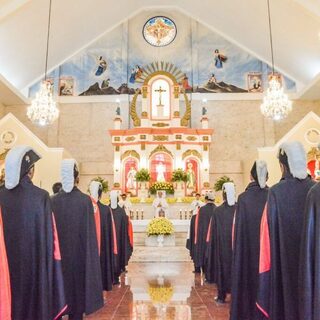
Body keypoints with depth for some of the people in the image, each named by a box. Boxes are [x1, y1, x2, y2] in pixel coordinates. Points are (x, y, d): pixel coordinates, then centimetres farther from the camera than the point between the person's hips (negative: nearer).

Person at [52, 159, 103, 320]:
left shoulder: (53, 200, -6)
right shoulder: (85, 200, -12)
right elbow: (90, 233, -11)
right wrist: (90, 256, -1)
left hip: (59, 254, 2)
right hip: (79, 253, -2)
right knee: (78, 285, 12)